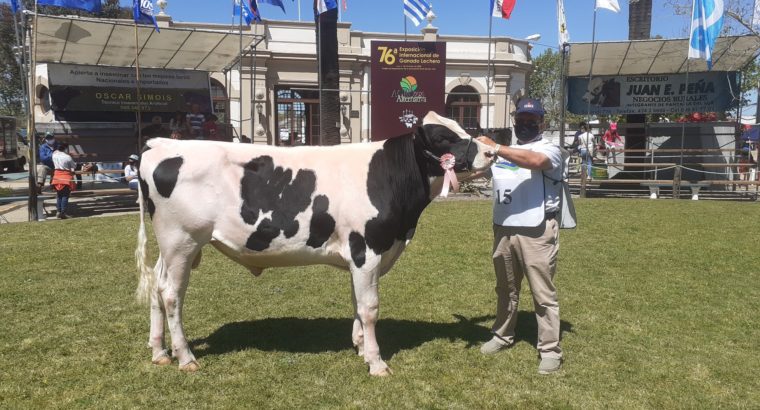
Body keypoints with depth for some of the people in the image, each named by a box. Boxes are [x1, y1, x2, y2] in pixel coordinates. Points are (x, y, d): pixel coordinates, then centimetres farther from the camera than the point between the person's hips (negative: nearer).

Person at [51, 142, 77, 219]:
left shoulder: (54, 155, 0)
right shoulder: (68, 157, -12)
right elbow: (74, 166, -1)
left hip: (57, 176, 5)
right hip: (66, 176, -5)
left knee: (59, 195, 14)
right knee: (65, 196, -1)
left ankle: (58, 211, 12)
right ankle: (63, 212, -5)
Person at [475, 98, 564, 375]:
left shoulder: (549, 149, -4)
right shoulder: (504, 152, 16)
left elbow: (535, 160, -28)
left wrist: (495, 148, -27)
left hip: (537, 233, -6)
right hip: (503, 230, 6)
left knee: (543, 294, 1)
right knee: (506, 289, 19)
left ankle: (550, 350, 9)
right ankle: (503, 336, 35)